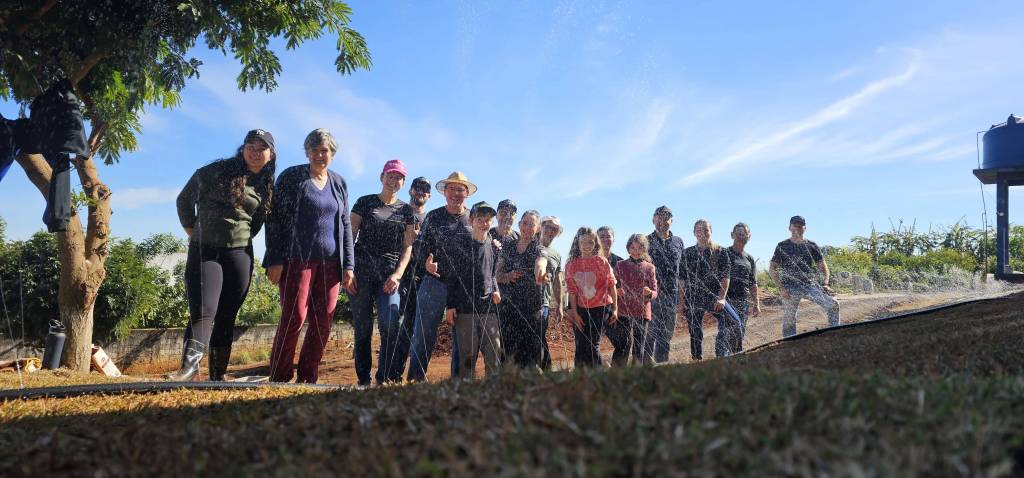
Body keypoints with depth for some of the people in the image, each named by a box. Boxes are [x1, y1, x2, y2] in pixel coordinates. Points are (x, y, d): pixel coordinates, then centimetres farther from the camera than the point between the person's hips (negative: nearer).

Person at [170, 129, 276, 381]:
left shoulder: (267, 188, 9)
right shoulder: (217, 171, 0)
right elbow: (184, 199, 9)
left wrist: (241, 238, 12)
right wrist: (192, 232, 7)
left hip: (239, 255, 3)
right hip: (204, 251, -2)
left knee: (227, 318, 4)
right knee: (203, 311, -19)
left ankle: (218, 377, 9)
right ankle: (190, 362, -33)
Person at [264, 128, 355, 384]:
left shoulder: (339, 183, 14)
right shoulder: (291, 177, 2)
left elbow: (346, 225, 16)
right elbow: (275, 219, -2)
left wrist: (348, 264, 9)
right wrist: (274, 261, -9)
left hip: (330, 263, 4)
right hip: (298, 260, -4)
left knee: (323, 323, 2)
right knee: (293, 319, -8)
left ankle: (307, 379, 11)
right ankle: (278, 380, 2)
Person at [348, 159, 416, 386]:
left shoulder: (405, 210, 13)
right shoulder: (365, 202, 8)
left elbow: (407, 247, 9)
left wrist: (398, 274, -6)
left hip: (389, 274, 1)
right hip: (361, 272, -1)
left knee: (391, 326, -15)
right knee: (363, 329, 0)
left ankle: (384, 380, -5)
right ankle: (363, 380, 9)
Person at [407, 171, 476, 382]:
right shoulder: (433, 217, 5)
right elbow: (421, 246, 2)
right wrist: (426, 262, -16)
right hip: (435, 282, -2)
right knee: (424, 332, -3)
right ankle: (415, 377, 6)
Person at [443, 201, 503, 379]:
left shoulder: (493, 246, 12)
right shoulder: (460, 242, -1)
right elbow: (450, 275, -3)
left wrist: (495, 290, 4)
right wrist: (450, 305, -7)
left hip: (488, 306, 4)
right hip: (464, 307, -4)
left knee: (494, 352, 1)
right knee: (468, 354, -1)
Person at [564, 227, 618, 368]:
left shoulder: (601, 261, -6)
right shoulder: (571, 264, 0)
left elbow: (611, 285, -1)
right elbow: (572, 290, 2)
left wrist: (615, 309, -2)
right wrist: (574, 313, -1)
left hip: (601, 308, -3)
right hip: (582, 310, 3)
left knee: (593, 346, -6)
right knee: (580, 348, 4)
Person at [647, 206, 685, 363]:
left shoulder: (678, 242, 11)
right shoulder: (647, 241, 1)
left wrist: (681, 292, 9)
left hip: (672, 293, 4)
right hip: (652, 292, -4)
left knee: (668, 332, 9)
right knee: (652, 330, -5)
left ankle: (662, 362, 18)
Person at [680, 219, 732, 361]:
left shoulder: (721, 252, 3)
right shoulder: (687, 253, 8)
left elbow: (725, 277, -2)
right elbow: (683, 280, 8)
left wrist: (721, 298, -14)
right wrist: (682, 302, 3)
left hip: (715, 296, -1)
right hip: (693, 298, 2)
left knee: (731, 322, -21)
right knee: (695, 333, 3)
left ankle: (721, 358, -13)